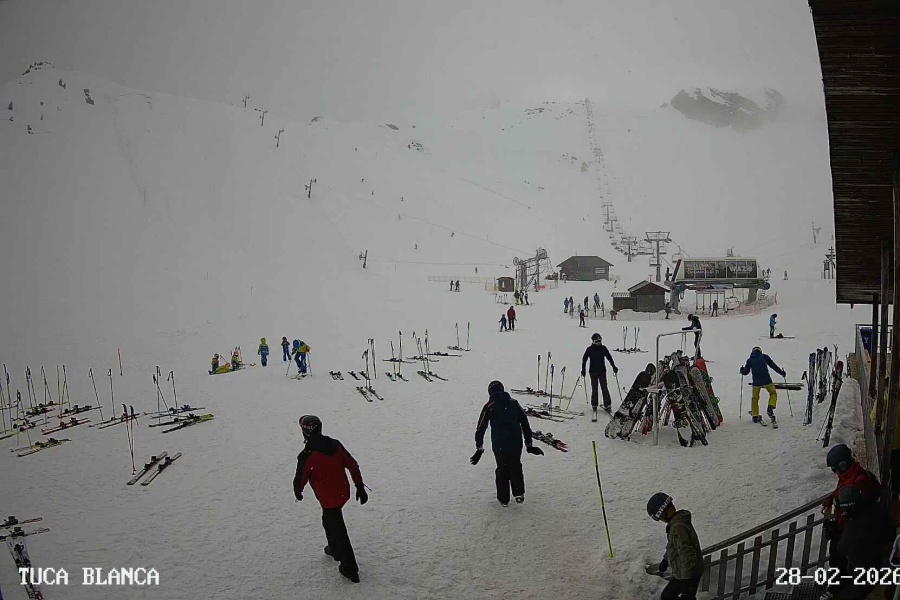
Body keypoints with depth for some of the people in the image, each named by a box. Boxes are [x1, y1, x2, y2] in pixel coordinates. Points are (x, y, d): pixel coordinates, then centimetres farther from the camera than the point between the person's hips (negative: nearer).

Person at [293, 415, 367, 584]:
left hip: (328, 499, -7)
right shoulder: (335, 445, -6)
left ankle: (350, 569, 18)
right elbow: (353, 466, -1)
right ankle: (335, 550, 50)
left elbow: (299, 479, -9)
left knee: (339, 531, 6)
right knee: (328, 520, 31)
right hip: (343, 493, 7)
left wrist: (297, 493, 14)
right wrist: (360, 487, 9)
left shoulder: (307, 456, -23)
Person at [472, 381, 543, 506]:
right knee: (516, 467, 25)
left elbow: (481, 428, 2)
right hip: (516, 443, 2)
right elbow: (525, 424, 12)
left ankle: (504, 499, 23)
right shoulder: (514, 403, 10)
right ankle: (519, 493, 18)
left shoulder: (489, 407, 2)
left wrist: (479, 448, 8)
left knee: (502, 469, 17)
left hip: (499, 445, -2)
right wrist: (529, 444, 18)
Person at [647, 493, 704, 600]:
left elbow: (686, 555, -30)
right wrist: (665, 560, 28)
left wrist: (687, 581, -23)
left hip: (687, 574, -9)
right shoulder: (679, 521, 2)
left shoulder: (678, 528, -31)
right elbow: (673, 545, 19)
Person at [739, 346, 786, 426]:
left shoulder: (749, 360, 10)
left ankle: (755, 416, 13)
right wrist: (781, 372, 20)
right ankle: (770, 408, -7)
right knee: (773, 393, 19)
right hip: (766, 380, -1)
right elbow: (773, 366, 10)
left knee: (755, 398, 16)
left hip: (756, 382, 1)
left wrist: (742, 370, 32)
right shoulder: (764, 357, 8)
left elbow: (746, 372, 10)